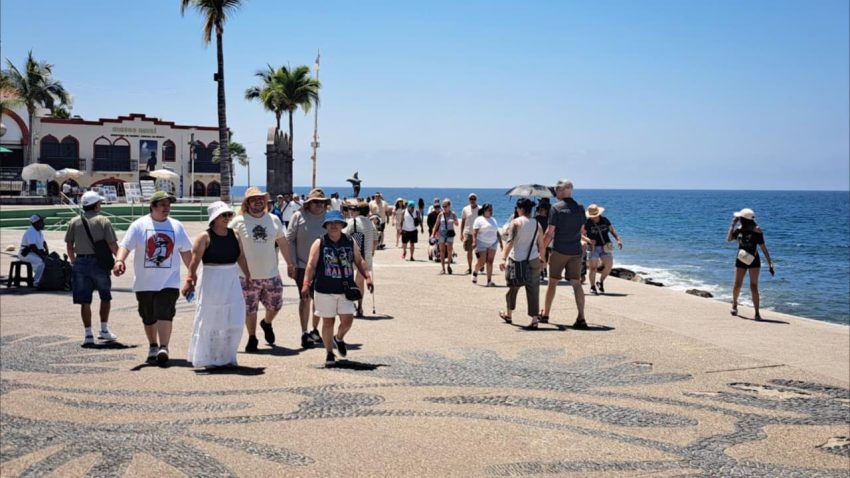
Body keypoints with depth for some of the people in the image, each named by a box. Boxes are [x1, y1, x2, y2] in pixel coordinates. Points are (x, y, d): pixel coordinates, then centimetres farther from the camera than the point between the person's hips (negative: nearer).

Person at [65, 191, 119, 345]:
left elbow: (69, 245, 8)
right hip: (99, 263, -2)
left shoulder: (74, 222, 5)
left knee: (84, 301, 5)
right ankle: (104, 330, 15)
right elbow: (112, 244, -10)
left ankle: (88, 334, 4)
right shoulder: (103, 221, -6)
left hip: (80, 262, 2)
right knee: (106, 297, 16)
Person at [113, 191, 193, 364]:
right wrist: (119, 260, -31)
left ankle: (163, 348, -15)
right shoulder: (139, 225, -2)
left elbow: (186, 251, 12)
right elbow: (125, 245, -11)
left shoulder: (177, 226, 6)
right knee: (148, 318, 13)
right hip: (144, 282, 0)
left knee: (164, 314, -15)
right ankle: (153, 347, 30)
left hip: (169, 282, 0)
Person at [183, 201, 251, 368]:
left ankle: (226, 357, 18)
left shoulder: (234, 235, 8)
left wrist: (247, 275, 14)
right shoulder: (205, 237, -7)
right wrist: (190, 280, -22)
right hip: (211, 281, -5)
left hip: (232, 281, 5)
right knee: (210, 321, 3)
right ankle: (208, 359, 15)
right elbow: (195, 260, -14)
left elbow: (241, 257, 15)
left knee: (234, 321, 3)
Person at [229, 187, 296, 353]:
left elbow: (283, 243, 11)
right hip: (248, 276, -3)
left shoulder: (274, 220, 5)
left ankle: (267, 323, 43)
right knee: (250, 310, 7)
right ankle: (252, 338, 24)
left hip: (271, 275, 3)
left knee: (275, 306, 12)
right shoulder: (238, 222, -6)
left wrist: (290, 264, 12)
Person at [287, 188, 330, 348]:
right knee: (305, 298, 0)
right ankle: (304, 333, 6)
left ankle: (315, 330, 27)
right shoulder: (299, 216, -5)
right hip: (303, 265, -3)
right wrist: (292, 263, -7)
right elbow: (289, 239, -3)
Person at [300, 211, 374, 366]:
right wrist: (306, 284, -16)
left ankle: (339, 338, 30)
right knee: (328, 321, 6)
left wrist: (367, 277, 0)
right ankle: (329, 353, 20)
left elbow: (359, 261, 12)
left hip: (345, 289, 2)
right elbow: (311, 265, -7)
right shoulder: (319, 243, -3)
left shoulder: (350, 242, 6)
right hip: (325, 290, -2)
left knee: (348, 319, -4)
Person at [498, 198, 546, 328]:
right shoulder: (537, 224, 6)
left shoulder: (516, 222, -7)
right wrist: (542, 258, 26)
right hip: (533, 260, 3)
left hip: (517, 260, -3)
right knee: (533, 289, 2)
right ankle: (535, 319, -7)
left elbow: (511, 242, -18)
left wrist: (504, 258, -23)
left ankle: (509, 315, 31)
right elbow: (542, 246, 9)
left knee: (513, 288, 15)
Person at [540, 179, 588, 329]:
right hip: (576, 251, 4)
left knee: (552, 282, 10)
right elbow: (582, 231, 11)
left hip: (559, 250, -4)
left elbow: (550, 233, -11)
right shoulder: (580, 208, 5)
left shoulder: (556, 208, -10)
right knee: (576, 283, 3)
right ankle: (581, 318, -7)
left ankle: (545, 314, 21)